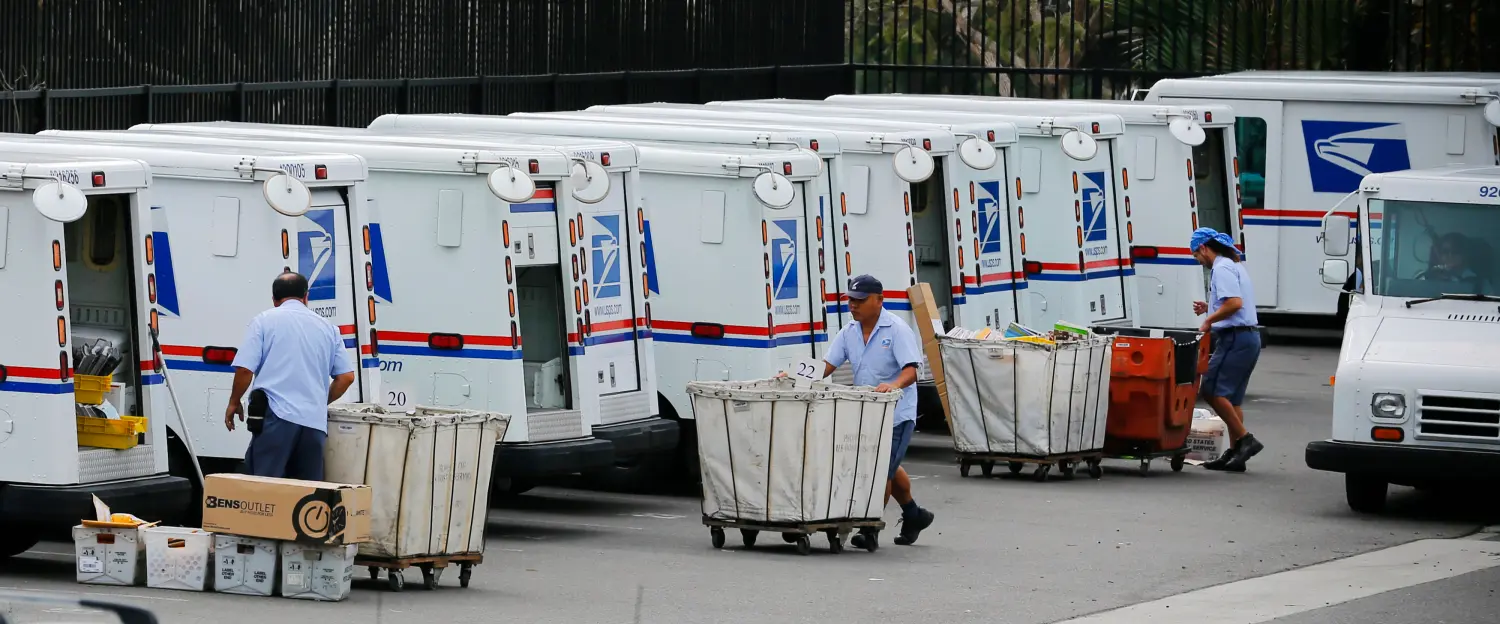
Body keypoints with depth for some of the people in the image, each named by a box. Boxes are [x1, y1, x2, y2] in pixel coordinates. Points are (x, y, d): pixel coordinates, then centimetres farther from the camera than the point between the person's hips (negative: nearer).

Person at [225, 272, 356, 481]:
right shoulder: (327, 328, 16)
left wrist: (234, 403, 13)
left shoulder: (264, 321, 5)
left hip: (277, 416, -4)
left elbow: (245, 369, -3)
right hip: (315, 421, 4)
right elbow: (346, 377, 13)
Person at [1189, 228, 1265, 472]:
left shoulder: (1222, 269, -12)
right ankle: (1235, 452, 11)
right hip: (1249, 336, 11)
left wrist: (1209, 320, -13)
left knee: (1212, 390, -9)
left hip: (1235, 337, -11)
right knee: (1230, 397, 12)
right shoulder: (1236, 265, 20)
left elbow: (1235, 303, -24)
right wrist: (1210, 308, 19)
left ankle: (1245, 439, -11)